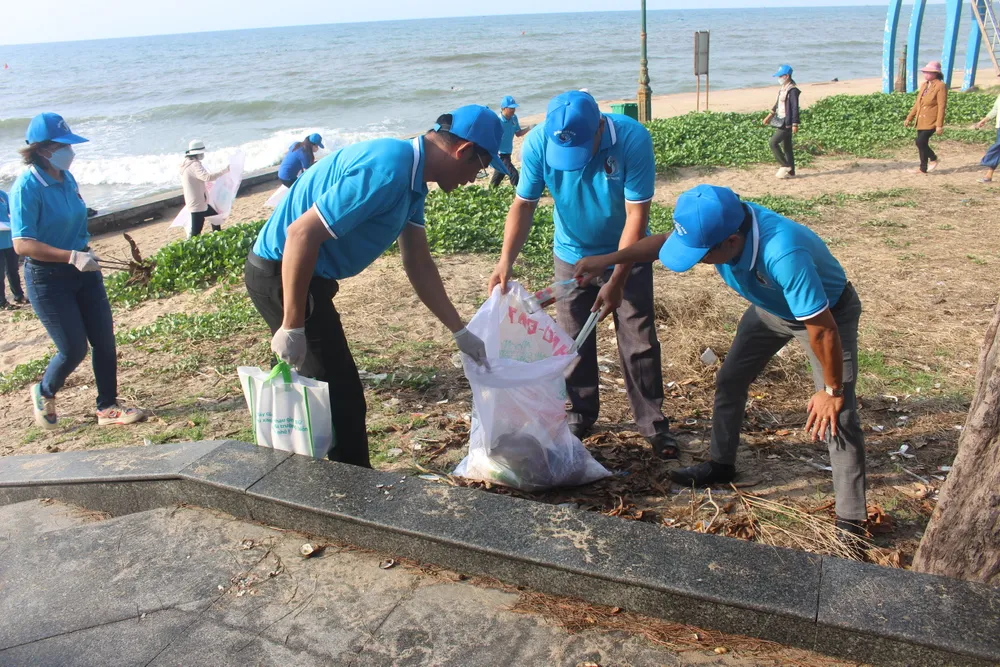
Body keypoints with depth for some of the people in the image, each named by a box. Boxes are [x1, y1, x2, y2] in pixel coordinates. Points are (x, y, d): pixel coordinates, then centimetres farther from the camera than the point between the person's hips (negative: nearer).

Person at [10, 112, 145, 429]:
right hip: (48, 278, -7)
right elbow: (23, 244, -24)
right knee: (74, 349, 0)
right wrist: (72, 257, -31)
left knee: (104, 342, 6)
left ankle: (107, 408, 20)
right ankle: (44, 393, 31)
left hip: (83, 271, 7)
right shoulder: (26, 187, -19)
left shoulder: (66, 177, 4)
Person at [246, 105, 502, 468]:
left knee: (335, 393, 20)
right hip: (281, 272, -10)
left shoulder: (412, 179, 7)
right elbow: (301, 233, -30)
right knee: (342, 399, -3)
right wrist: (292, 326, -25)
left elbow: (418, 264, 12)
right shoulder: (386, 171, -26)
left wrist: (460, 332, 14)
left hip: (310, 275, 10)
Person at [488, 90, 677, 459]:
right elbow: (523, 204, -17)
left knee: (639, 340, 0)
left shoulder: (633, 138, -29)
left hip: (626, 253, -2)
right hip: (572, 255, 2)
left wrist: (616, 282, -28)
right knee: (574, 341, 9)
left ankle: (653, 422, 15)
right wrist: (506, 261, -31)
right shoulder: (538, 142, -23)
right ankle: (581, 415, 26)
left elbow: (637, 215, -26)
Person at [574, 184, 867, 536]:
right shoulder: (720, 224, -26)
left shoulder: (783, 255, -46)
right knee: (730, 380, 12)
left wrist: (832, 391, -23)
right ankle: (721, 464, 33)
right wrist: (606, 260, -8)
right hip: (770, 307, 7)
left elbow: (823, 329, -36)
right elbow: (664, 241, -5)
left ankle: (851, 523, 2)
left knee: (837, 416, -12)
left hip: (830, 312, -7)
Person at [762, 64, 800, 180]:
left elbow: (795, 108, -18)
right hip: (781, 122, 9)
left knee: (773, 142, -13)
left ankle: (785, 166, -4)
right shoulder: (782, 89, 12)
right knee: (786, 147, 11)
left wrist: (795, 125, -21)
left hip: (787, 123, -9)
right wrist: (769, 116, 28)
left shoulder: (792, 90, -16)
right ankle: (790, 172, 17)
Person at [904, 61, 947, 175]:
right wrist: (909, 118, 16)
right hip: (921, 121, 8)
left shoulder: (941, 86, -12)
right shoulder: (924, 85, 12)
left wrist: (939, 125, -18)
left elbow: (941, 107, -15)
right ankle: (923, 168, 19)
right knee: (922, 144, 10)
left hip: (931, 122, -8)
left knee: (920, 142, -15)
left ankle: (933, 159, 8)